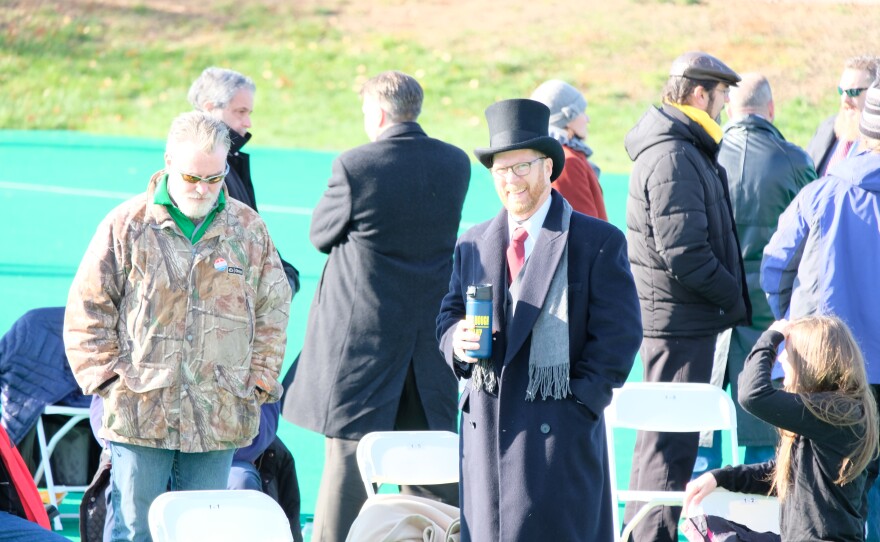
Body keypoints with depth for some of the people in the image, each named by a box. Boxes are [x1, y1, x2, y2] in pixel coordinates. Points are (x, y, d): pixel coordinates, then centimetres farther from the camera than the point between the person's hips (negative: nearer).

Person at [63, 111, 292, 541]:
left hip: (219, 420, 2)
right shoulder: (127, 226, 0)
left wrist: (260, 378, 6)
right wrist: (107, 376, -4)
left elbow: (272, 309, 15)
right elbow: (87, 309, 3)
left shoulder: (248, 230, 8)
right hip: (139, 413, -2)